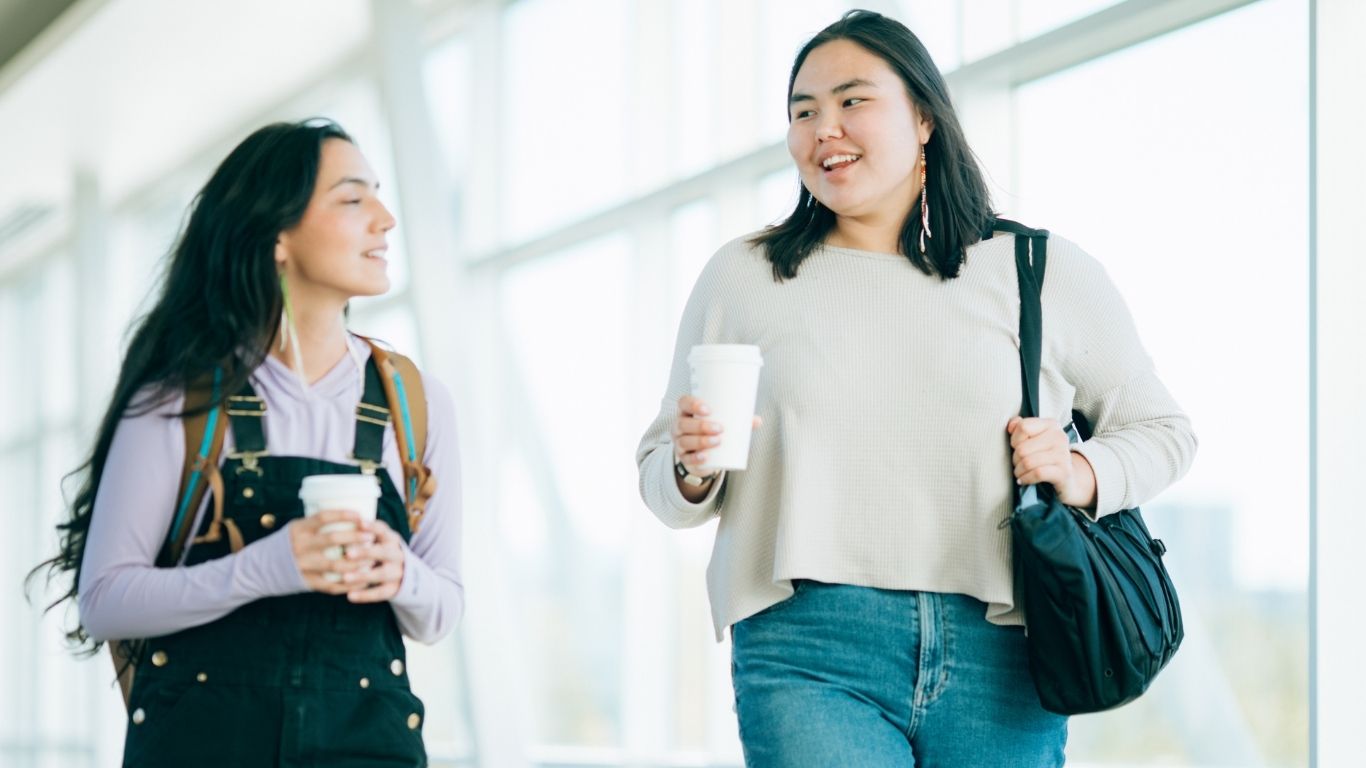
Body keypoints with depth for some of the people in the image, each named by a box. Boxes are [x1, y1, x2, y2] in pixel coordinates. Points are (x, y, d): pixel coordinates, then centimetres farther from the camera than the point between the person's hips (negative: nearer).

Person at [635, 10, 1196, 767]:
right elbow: (660, 477, 15)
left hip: (997, 657, 1)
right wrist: (692, 470, -8)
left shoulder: (1045, 274, 10)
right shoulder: (741, 278, 11)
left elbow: (1160, 427, 19)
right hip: (810, 657, -1)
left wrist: (1083, 475, -1)